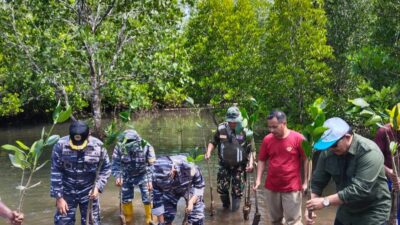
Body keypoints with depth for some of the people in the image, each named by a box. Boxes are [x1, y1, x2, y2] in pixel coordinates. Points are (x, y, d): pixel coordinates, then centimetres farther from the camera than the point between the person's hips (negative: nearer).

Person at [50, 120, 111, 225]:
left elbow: (106, 168, -1)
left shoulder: (98, 146, -14)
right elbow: (56, 173, -12)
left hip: (89, 192, 1)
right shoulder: (60, 145, -17)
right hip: (67, 192, 0)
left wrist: (98, 187, -14)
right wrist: (59, 197, -11)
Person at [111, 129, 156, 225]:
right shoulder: (120, 146, -24)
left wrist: (150, 181, -22)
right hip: (127, 176, 2)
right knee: (126, 199, 9)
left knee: (147, 199, -1)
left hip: (143, 175, -2)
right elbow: (115, 163, -14)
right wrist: (117, 177, -28)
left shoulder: (146, 147, -27)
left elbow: (152, 166, -18)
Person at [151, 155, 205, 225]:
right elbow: (157, 200, -22)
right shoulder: (157, 177, -34)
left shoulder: (187, 167, -41)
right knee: (166, 216, -5)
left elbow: (200, 185, -23)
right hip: (171, 191, 2)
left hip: (189, 187, -1)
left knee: (196, 218, -9)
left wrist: (191, 202, -35)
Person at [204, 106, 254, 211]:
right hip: (224, 165, 2)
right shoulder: (221, 129, -9)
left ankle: (235, 208, 31)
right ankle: (225, 205, 34)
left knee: (237, 190, 5)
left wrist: (250, 163, -19)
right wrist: (209, 152, -10)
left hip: (239, 166, -2)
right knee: (221, 187, 4)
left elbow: (251, 149, -9)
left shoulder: (245, 131, -15)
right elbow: (213, 142, 6)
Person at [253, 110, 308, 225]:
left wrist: (305, 182, -5)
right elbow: (262, 160, 8)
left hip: (292, 188, -4)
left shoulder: (298, 138, -11)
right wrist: (258, 179, -3)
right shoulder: (267, 139, -1)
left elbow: (306, 160, -5)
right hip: (271, 187, 4)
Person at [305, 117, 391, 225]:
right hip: (346, 210, 5)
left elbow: (359, 189, -34)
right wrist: (311, 206, -18)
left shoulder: (369, 152, -27)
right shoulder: (327, 152, -10)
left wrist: (325, 201, -34)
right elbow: (317, 182, -3)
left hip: (372, 212, -5)